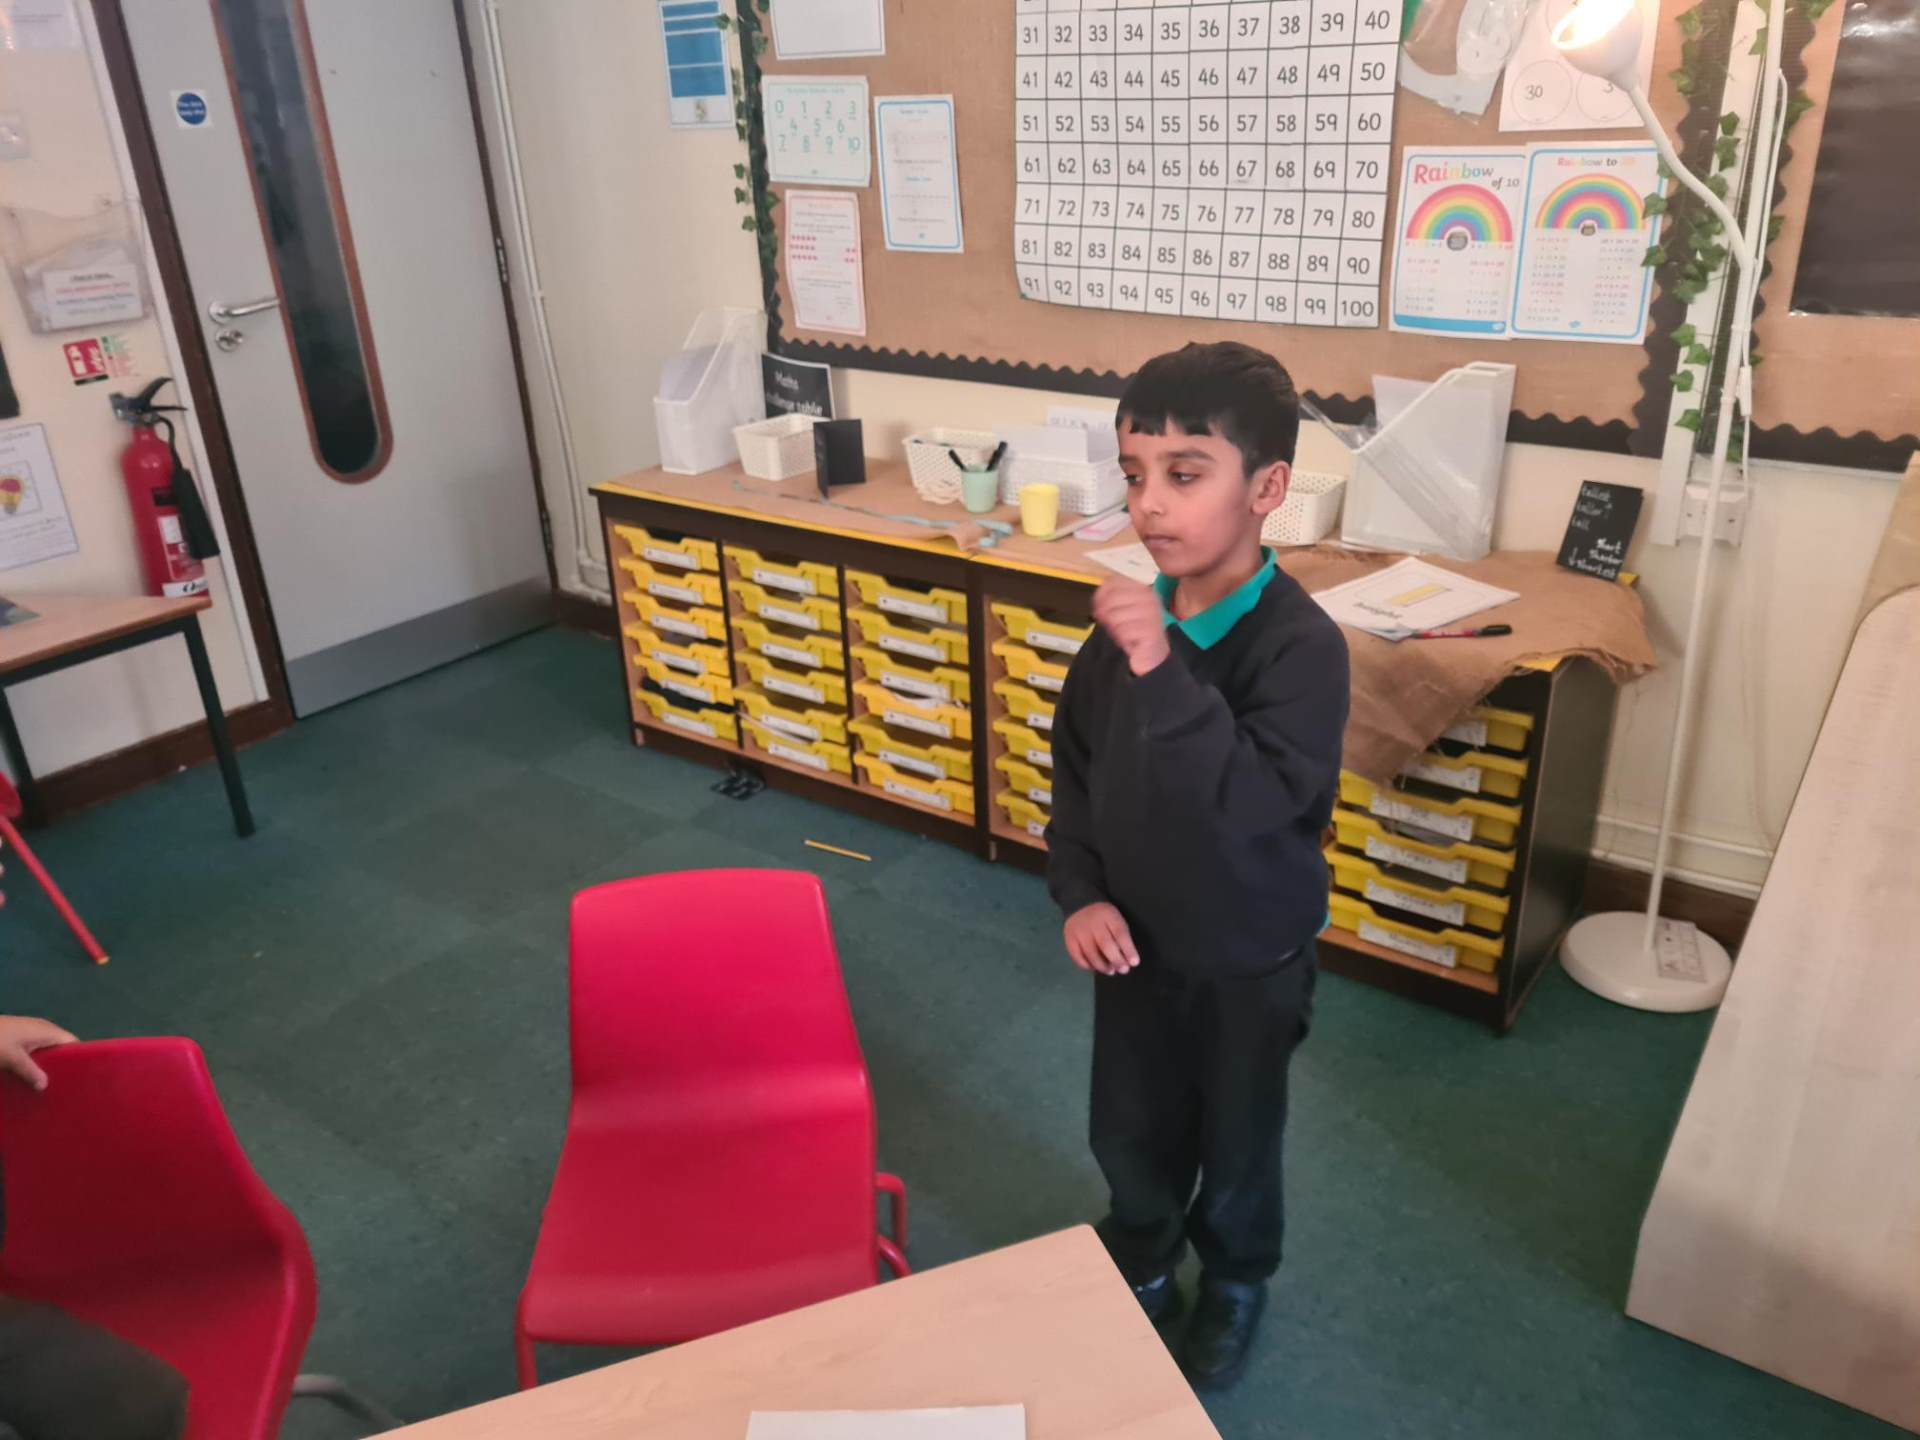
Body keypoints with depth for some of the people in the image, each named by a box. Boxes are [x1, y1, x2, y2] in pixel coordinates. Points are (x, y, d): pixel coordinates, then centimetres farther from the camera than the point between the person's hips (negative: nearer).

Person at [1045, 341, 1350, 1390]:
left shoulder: (1300, 644, -26)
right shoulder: (1129, 621, -9)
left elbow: (1254, 807, -37)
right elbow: (1075, 764, 3)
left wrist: (1163, 672, -43)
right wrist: (1078, 893, -7)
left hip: (1249, 960, -4)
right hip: (1136, 940, 5)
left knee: (1236, 1146, 20)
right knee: (1128, 1133, 23)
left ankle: (1234, 1286, 49)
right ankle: (1141, 1267, 52)